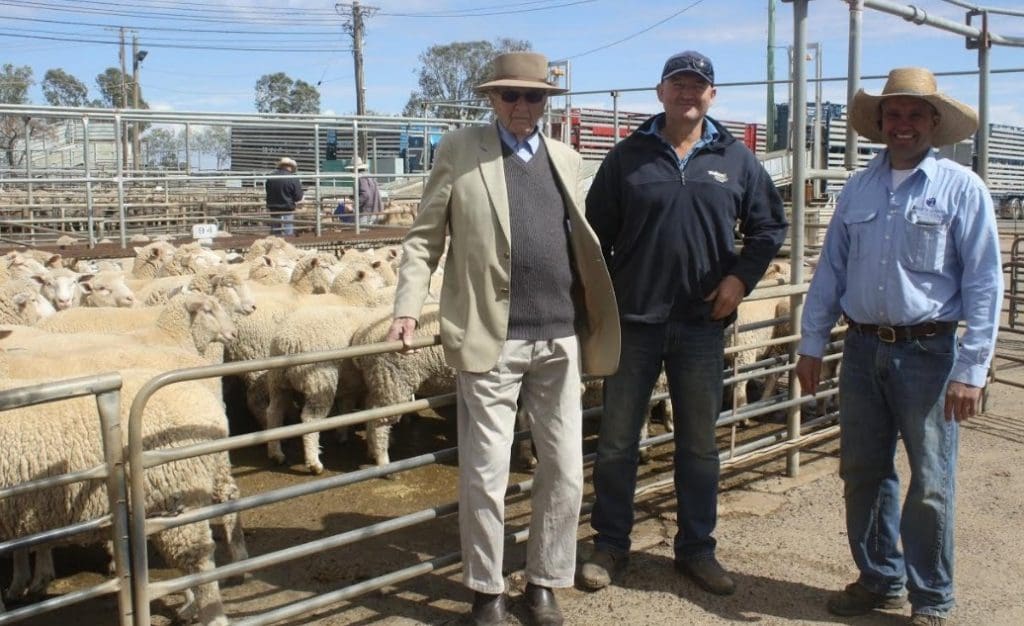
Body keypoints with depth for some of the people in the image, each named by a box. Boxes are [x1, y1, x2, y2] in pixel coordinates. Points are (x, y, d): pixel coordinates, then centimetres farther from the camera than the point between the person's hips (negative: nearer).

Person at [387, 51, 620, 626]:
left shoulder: (567, 160, 13)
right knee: (485, 477, 3)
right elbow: (424, 239, 1)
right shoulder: (460, 151, 2)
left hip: (561, 338, 4)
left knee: (566, 472, 10)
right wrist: (408, 309, -8)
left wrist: (600, 311, 10)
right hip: (492, 339, -4)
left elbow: (580, 243, 17)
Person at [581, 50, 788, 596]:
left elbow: (770, 224, 11)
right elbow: (597, 231, 4)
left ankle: (696, 549, 24)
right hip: (634, 320, -1)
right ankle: (610, 545, 20)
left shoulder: (736, 160, 5)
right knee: (617, 440, 6)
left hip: (703, 325, 1)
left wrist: (742, 275, -2)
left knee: (698, 443, 11)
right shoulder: (628, 156, 2)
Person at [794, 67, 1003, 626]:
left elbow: (984, 284, -7)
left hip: (928, 353, -4)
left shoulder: (961, 189, -4)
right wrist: (812, 345, 9)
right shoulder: (858, 188, 9)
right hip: (863, 349, 5)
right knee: (862, 474, 13)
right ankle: (878, 579, 31)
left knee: (929, 485, 3)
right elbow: (830, 269, 12)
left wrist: (971, 370, -12)